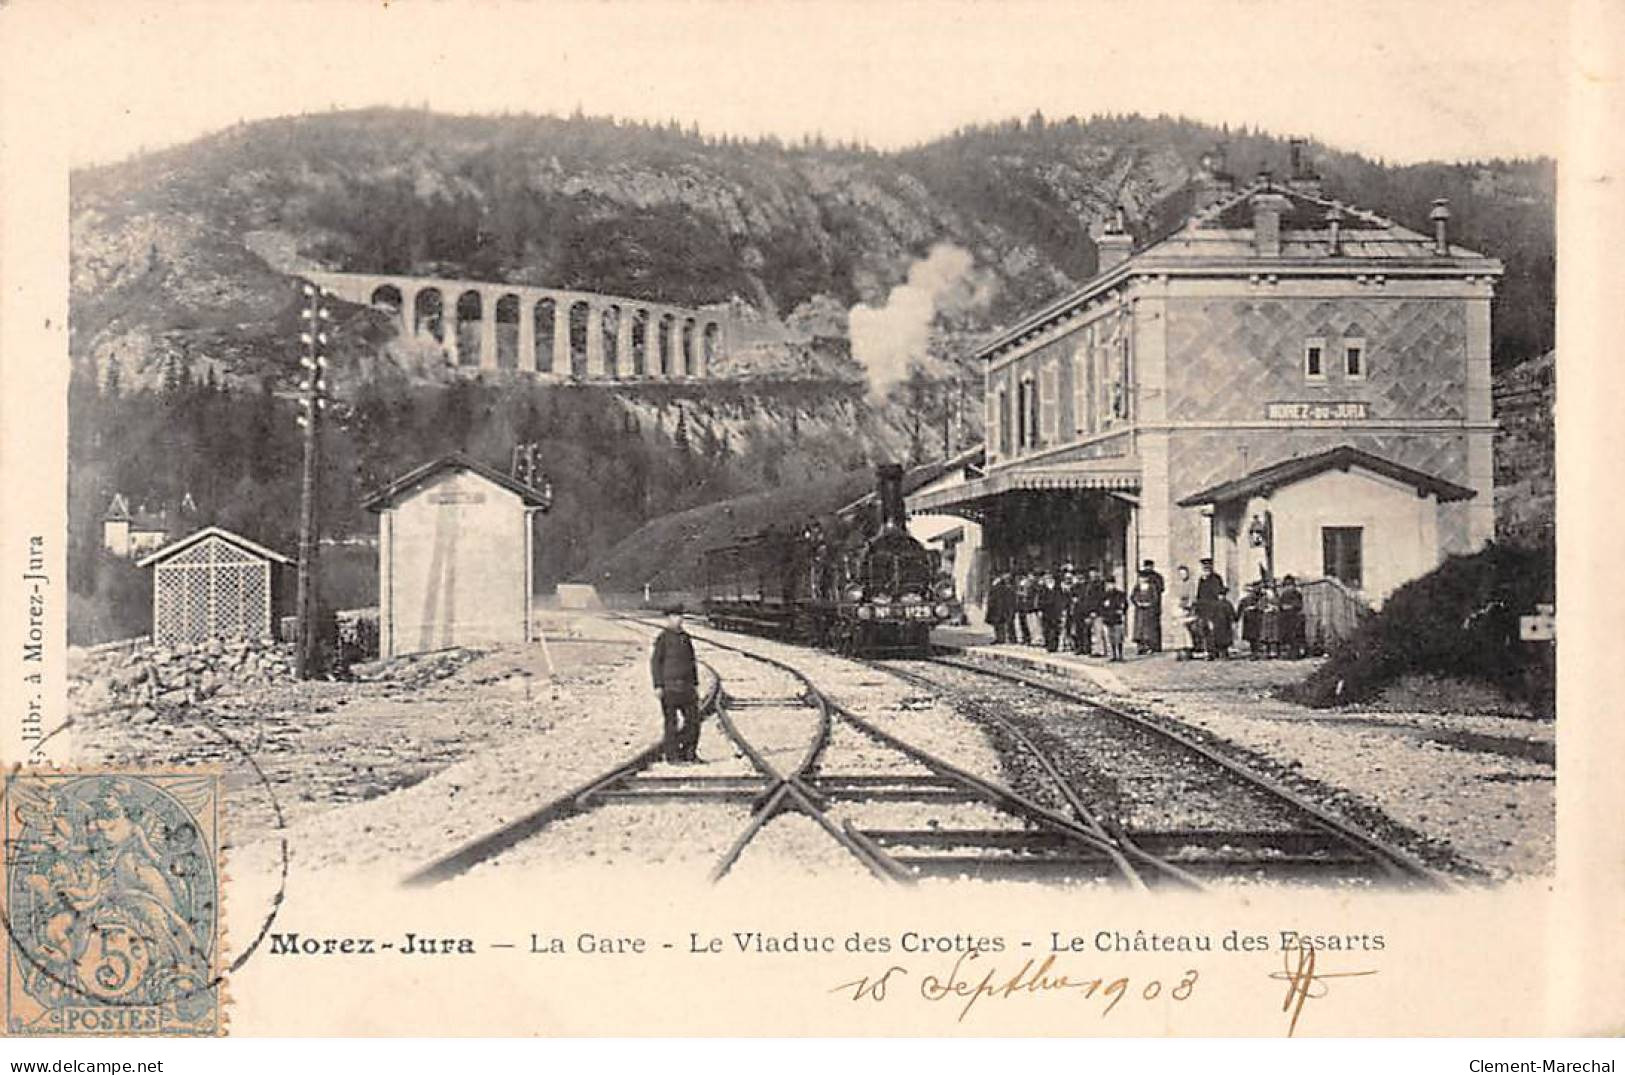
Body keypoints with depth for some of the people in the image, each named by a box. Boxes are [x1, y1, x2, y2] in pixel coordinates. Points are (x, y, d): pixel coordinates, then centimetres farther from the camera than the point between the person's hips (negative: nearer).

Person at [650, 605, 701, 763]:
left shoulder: (685, 637, 13)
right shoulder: (663, 638, -7)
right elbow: (655, 662, -9)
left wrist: (695, 684, 14)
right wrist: (658, 686, -15)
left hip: (686, 686, 6)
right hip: (669, 686, -6)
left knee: (693, 718, 2)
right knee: (671, 722, -1)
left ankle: (689, 752, 13)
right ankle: (672, 756, 6)